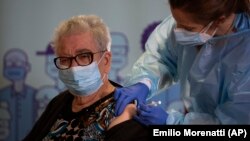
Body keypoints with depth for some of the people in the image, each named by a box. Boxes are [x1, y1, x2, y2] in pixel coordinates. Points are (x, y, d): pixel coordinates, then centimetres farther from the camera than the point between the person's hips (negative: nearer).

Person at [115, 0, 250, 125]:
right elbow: (161, 53, -3)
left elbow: (234, 120, -23)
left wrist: (170, 121, -22)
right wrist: (142, 83, -21)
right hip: (190, 112, 4)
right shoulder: (202, 17, -18)